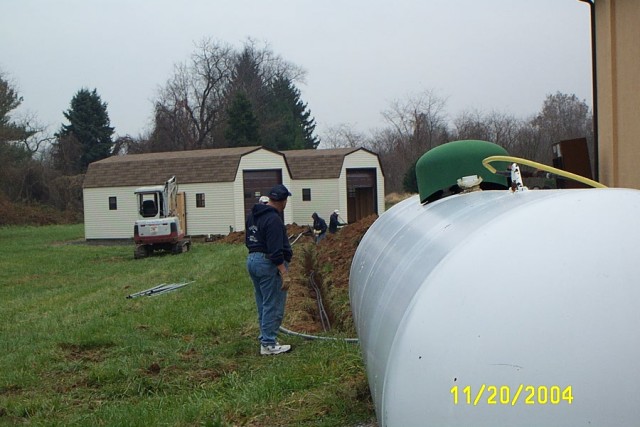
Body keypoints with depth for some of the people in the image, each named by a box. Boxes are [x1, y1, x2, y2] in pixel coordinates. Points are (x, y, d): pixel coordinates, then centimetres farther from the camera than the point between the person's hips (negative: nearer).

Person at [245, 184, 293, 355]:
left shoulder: (252, 215, 12)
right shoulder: (273, 219, -18)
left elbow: (247, 240, 20)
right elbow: (276, 251, -23)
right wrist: (284, 273, -22)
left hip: (252, 260, 10)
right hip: (269, 264, -10)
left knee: (262, 304, 17)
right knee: (273, 306, -3)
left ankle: (265, 338, 24)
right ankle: (268, 344, 0)